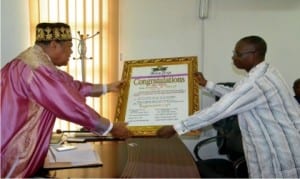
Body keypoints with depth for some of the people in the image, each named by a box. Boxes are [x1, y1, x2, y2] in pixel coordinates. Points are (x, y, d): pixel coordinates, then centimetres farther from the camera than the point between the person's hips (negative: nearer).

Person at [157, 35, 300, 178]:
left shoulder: (255, 83, -26)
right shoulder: (266, 72, 6)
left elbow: (216, 111, -27)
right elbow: (234, 95, 18)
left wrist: (176, 128, -23)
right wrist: (206, 84, 16)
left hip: (279, 157, -9)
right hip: (279, 150, 9)